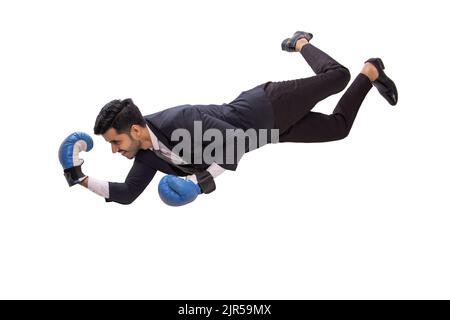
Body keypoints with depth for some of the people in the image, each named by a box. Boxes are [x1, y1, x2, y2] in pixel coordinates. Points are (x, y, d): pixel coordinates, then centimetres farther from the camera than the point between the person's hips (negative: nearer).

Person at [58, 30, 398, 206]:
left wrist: (201, 180, -41)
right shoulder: (147, 155, -11)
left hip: (267, 108, -7)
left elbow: (235, 144, -36)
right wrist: (81, 178, -21)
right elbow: (127, 194, -10)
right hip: (269, 130, 7)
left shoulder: (181, 121, -36)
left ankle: (370, 71, 34)